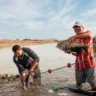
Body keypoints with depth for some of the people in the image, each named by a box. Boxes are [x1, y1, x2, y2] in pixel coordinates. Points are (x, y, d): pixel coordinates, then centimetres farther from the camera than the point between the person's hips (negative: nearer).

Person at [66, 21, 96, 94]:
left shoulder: (88, 32, 5)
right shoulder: (75, 39, 15)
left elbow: (89, 35, -24)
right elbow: (76, 53, 10)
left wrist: (75, 36, -35)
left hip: (89, 62, -4)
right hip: (79, 63, 5)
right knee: (78, 83, 12)